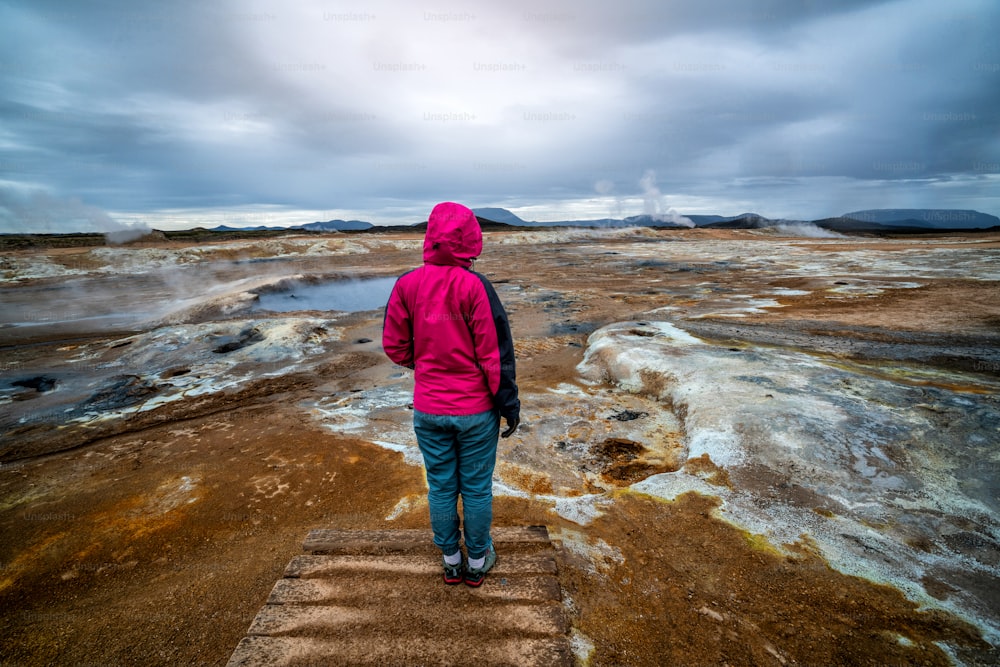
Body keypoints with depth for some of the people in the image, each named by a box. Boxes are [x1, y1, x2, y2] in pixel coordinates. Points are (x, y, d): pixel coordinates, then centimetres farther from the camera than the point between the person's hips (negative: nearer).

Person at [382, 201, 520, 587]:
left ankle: (451, 562, 38)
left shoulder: (406, 285, -6)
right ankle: (478, 561, 35)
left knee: (441, 488, 19)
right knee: (476, 488, 15)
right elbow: (496, 352, -15)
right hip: (476, 411, -3)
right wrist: (509, 406, -5)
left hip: (428, 411, 3)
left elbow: (394, 345, 2)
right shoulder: (475, 286, -17)